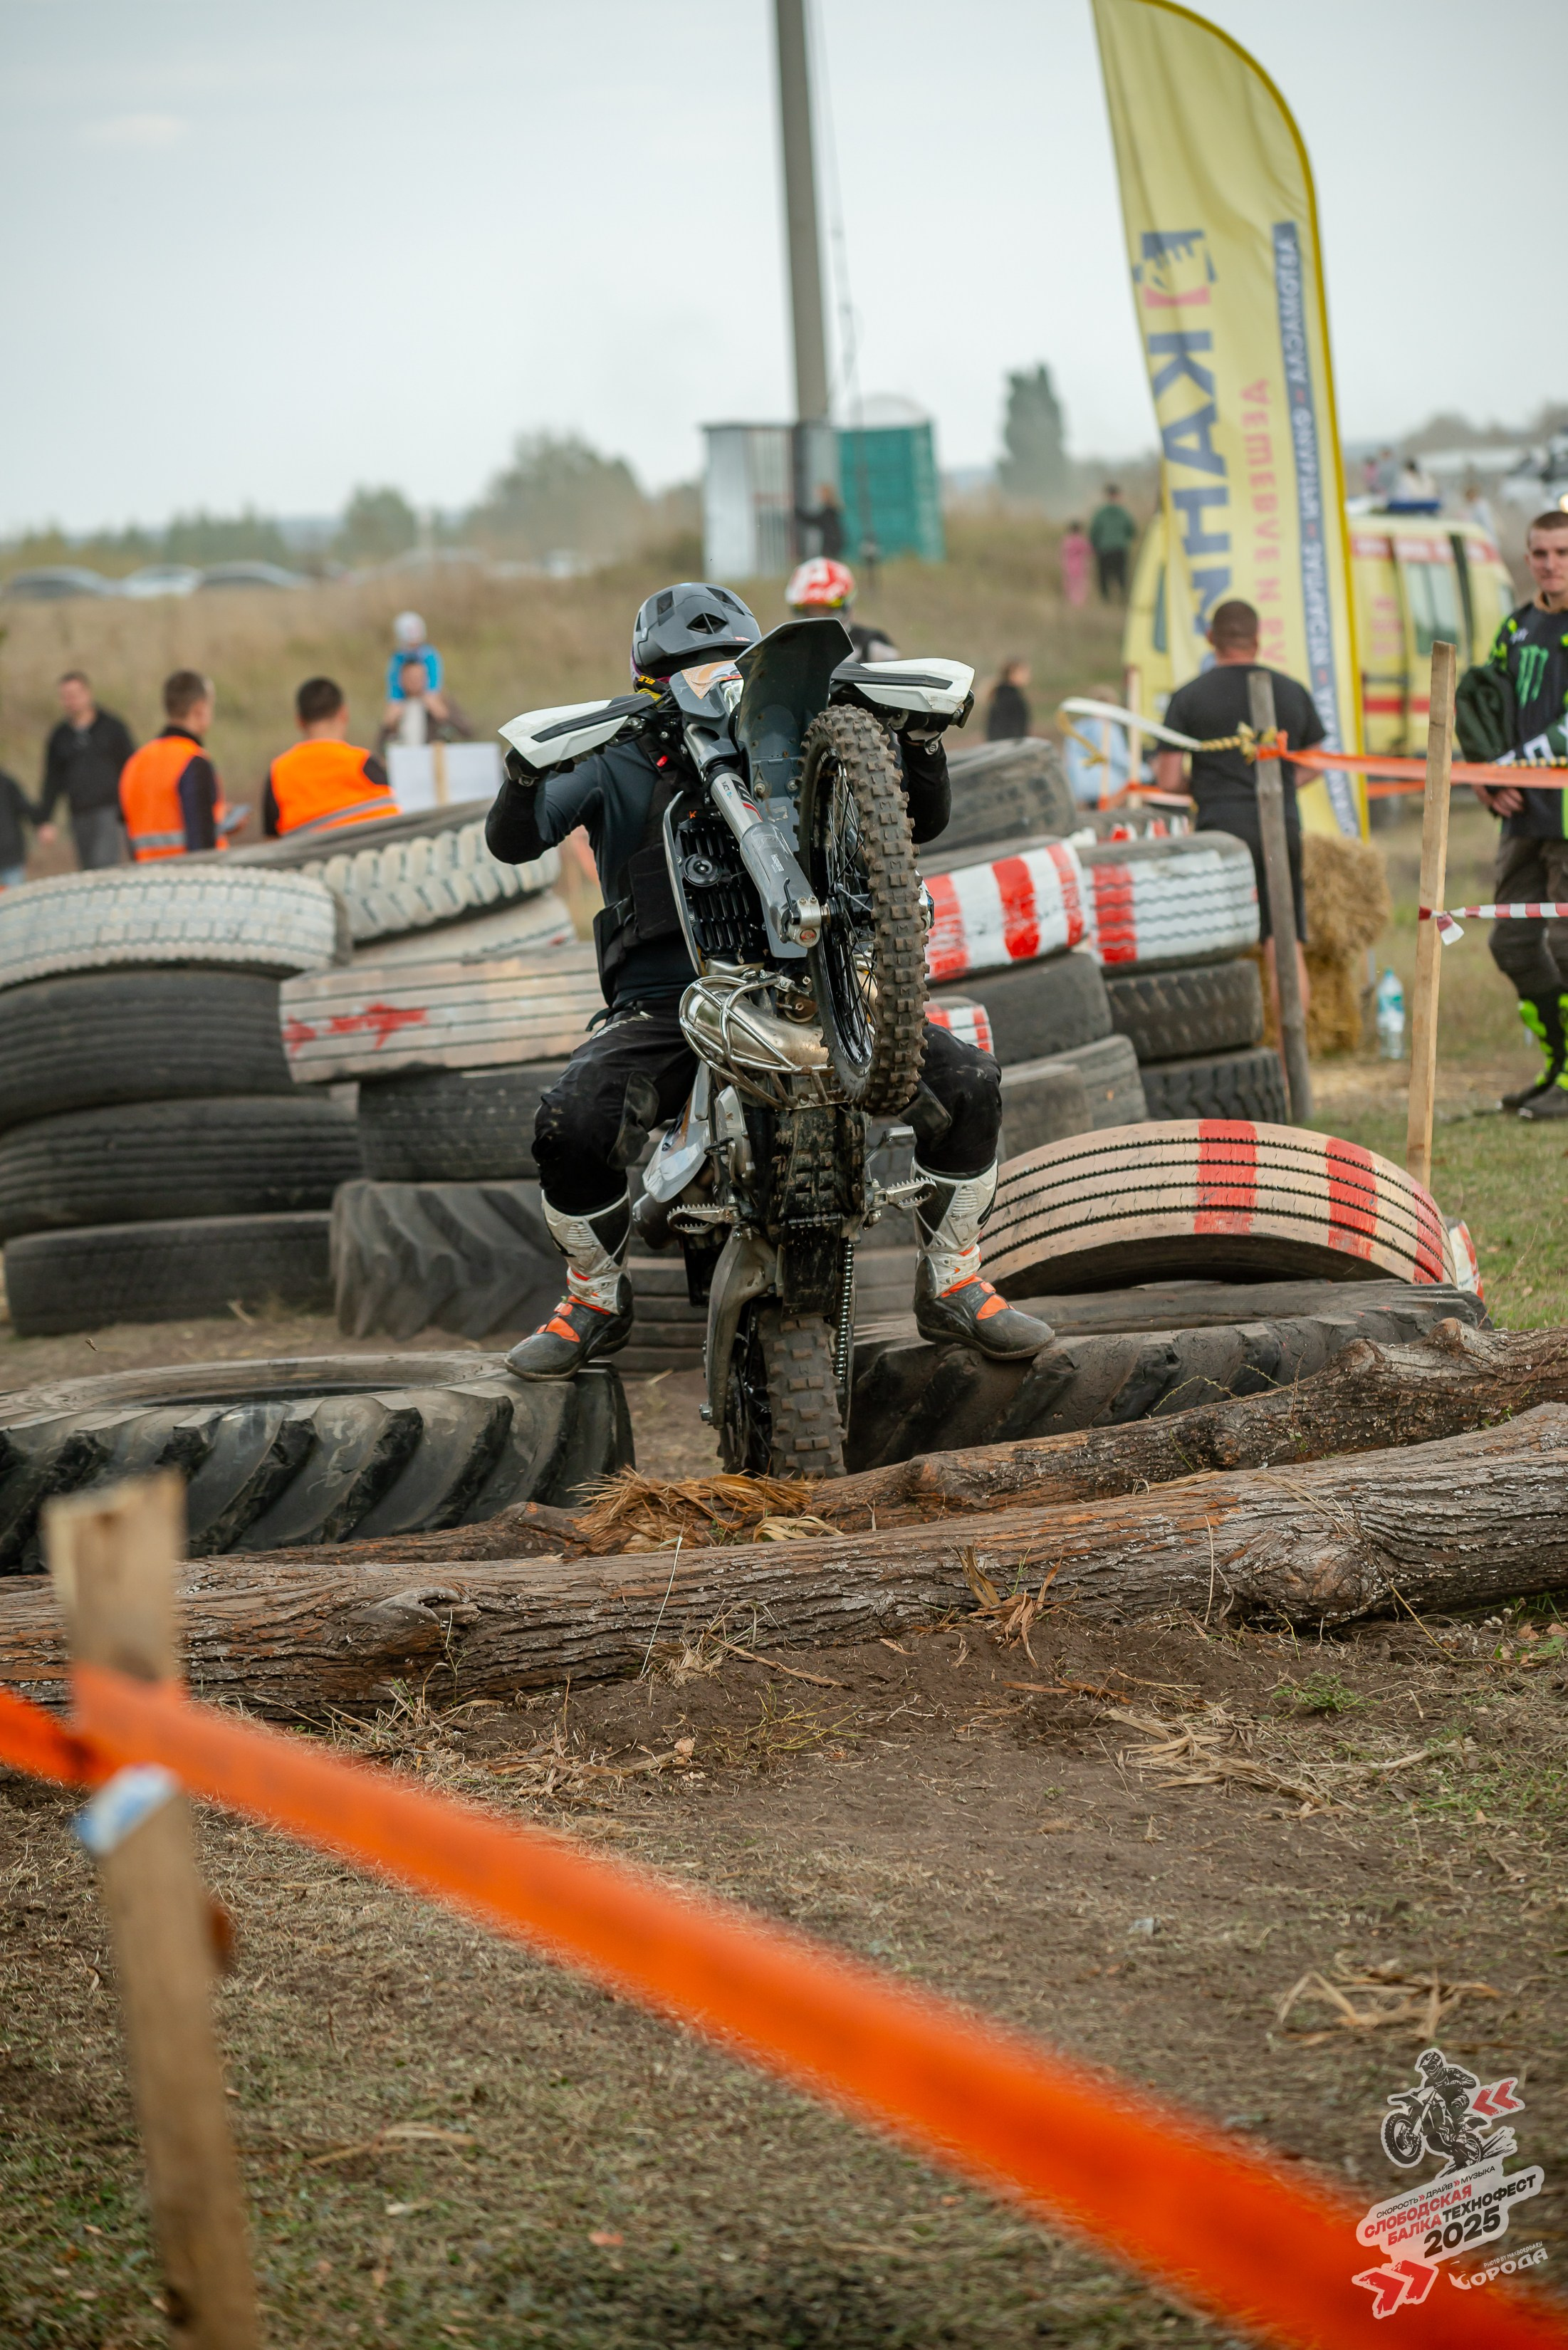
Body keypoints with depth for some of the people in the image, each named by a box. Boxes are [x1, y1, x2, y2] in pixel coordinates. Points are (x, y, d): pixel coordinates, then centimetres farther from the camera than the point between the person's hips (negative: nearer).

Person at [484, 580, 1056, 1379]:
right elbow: (513, 840, -7)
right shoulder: (616, 764, 6)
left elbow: (917, 822, 14)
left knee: (967, 1082, -16)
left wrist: (919, 739, -6)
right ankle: (596, 1299, -1)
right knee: (570, 1124, -30)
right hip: (662, 1005, -2)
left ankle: (952, 1286, 5)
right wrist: (525, 773, -29)